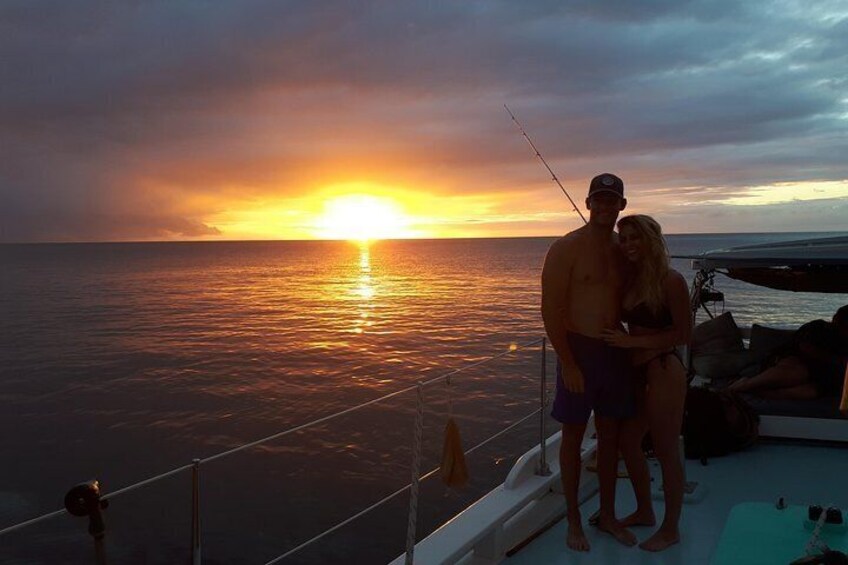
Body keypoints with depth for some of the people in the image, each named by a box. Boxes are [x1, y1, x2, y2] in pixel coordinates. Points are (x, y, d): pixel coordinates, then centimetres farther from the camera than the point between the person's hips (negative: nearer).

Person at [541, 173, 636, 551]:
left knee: (611, 435, 14)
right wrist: (567, 362, -17)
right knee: (573, 436, 5)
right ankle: (573, 521, 20)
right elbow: (551, 309, -13)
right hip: (579, 351, -5)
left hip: (616, 351, 6)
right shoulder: (566, 248, -9)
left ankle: (607, 514, 31)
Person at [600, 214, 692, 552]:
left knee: (666, 451, 5)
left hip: (663, 372, -8)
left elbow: (683, 335, -15)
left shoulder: (671, 281, -14)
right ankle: (644, 511, 38)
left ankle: (670, 529, 23)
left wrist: (632, 341, -18)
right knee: (628, 442, 17)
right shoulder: (630, 278, 6)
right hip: (634, 372, 8)